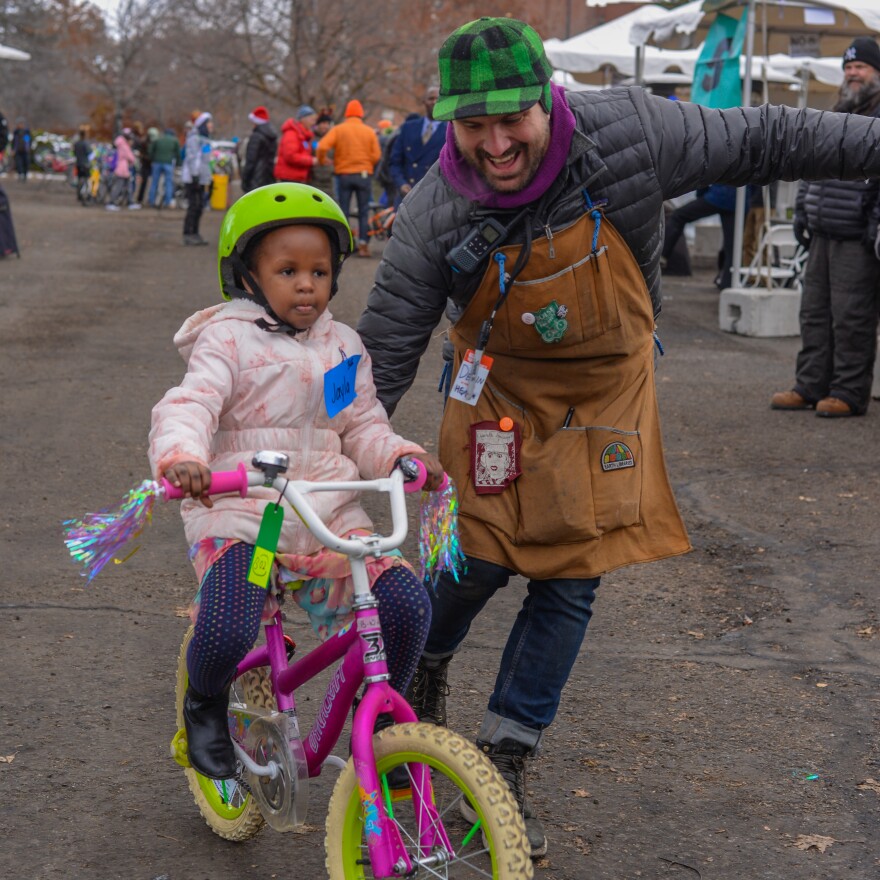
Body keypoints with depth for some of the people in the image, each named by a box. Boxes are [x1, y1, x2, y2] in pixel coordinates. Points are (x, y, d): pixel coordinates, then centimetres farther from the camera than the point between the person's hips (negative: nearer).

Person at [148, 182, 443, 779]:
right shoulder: (228, 338, -2)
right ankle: (206, 703, 10)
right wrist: (182, 457, -38)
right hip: (238, 513, -4)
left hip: (332, 516, 4)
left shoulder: (343, 347, 15)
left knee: (407, 604, -15)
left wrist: (403, 456, -6)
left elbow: (364, 428, 17)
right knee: (226, 631, -27)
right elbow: (188, 405, -16)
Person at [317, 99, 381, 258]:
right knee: (364, 211, 6)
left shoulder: (338, 130, -2)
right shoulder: (369, 131, 0)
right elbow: (376, 156, -2)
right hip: (364, 174, 0)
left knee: (343, 210, 8)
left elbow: (322, 146, -13)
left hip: (344, 174, 0)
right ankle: (363, 244, 0)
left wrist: (321, 160, 6)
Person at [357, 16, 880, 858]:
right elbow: (385, 349, -16)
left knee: (570, 584, 0)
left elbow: (761, 140, -9)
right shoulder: (433, 218, -22)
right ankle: (421, 666, 33)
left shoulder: (630, 132, -23)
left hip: (606, 396, 1)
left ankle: (503, 765, 14)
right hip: (502, 396, -1)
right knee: (481, 559, -4)